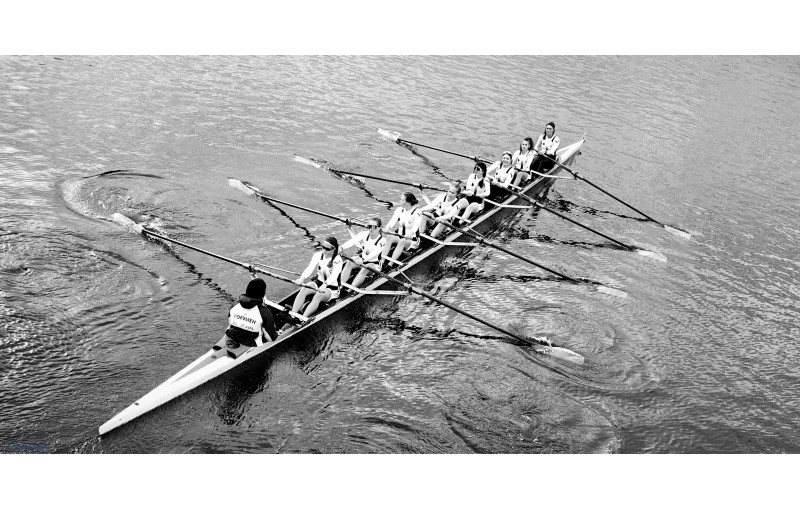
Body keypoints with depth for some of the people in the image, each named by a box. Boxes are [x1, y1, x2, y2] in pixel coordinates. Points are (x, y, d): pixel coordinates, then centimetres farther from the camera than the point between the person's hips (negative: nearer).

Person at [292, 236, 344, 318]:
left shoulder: (337, 260, -17)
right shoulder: (318, 255, -4)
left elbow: (334, 275, -34)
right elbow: (310, 268, -21)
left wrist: (324, 285, -53)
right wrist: (302, 278, -41)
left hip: (332, 289, -4)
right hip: (318, 283, 4)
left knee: (318, 296, -35)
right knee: (304, 289, -26)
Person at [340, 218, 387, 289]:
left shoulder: (382, 241, -19)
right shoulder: (365, 234, -9)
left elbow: (374, 253, -35)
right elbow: (353, 241, -27)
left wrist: (364, 259, -54)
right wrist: (342, 247, -45)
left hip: (374, 264, -4)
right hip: (362, 258, 4)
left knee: (365, 269, -35)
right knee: (349, 262, -25)